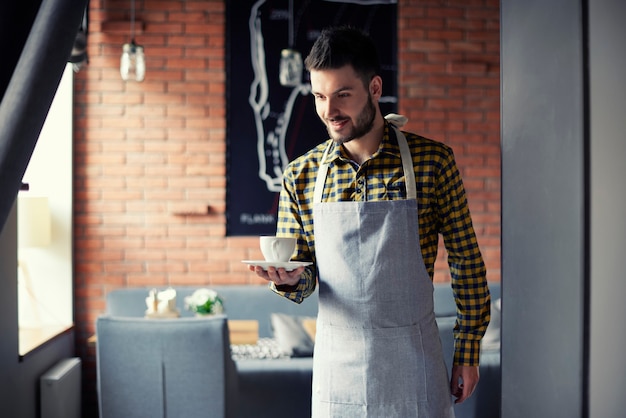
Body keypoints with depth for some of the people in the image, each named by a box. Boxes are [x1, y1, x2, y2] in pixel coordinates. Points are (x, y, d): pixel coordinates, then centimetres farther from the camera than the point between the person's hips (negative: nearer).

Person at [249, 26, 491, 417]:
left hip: (413, 360, -2)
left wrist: (468, 353, 0)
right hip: (337, 362, 2)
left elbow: (466, 259, 0)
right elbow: (301, 277, 6)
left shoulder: (432, 161, -7)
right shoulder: (301, 176, -1)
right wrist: (289, 280, -17)